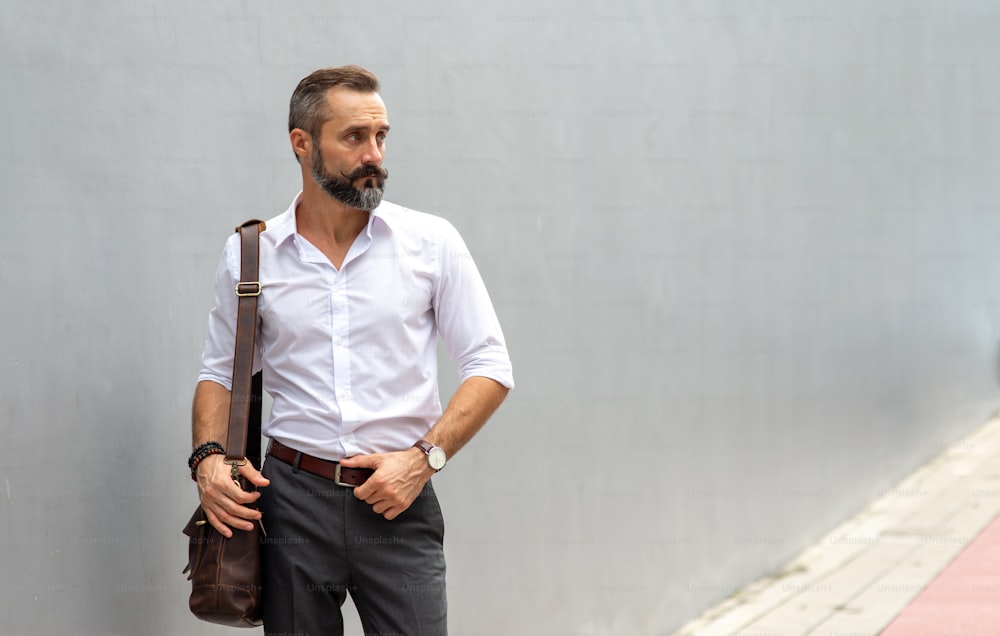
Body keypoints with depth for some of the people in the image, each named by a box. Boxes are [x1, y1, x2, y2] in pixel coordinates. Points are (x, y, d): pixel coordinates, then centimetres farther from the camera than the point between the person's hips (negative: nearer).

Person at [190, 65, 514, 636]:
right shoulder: (250, 255, 4)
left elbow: (490, 368, 1)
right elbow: (221, 373, 14)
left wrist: (425, 456, -10)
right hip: (293, 501, 1)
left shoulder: (433, 242, 1)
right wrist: (209, 456, -4)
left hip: (398, 504, -1)